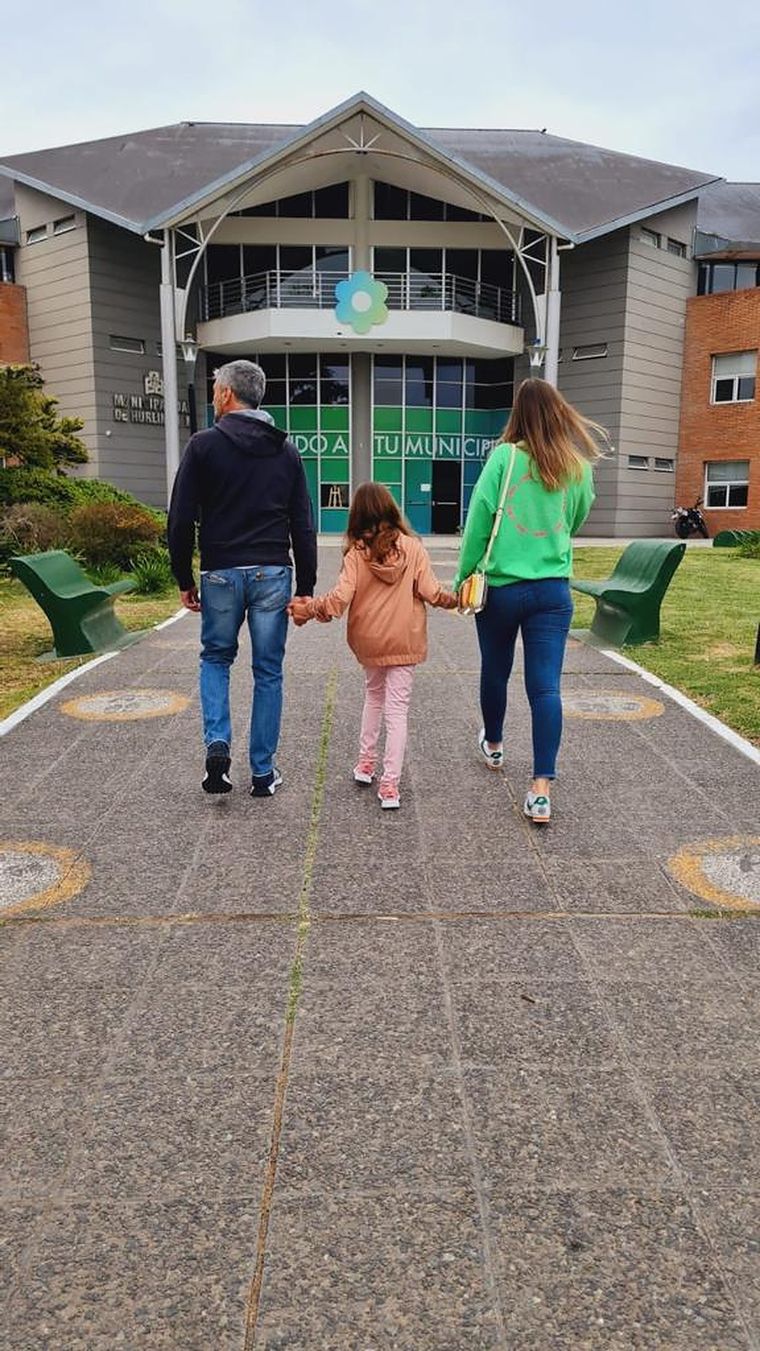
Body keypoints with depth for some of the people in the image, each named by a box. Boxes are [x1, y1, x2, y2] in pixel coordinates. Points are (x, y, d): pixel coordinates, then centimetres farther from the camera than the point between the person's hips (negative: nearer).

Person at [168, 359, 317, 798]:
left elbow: (181, 520, -4)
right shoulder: (286, 450, 8)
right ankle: (264, 772, 14)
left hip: (221, 574, -1)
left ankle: (218, 744, 2)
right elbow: (303, 527, 4)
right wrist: (306, 588, 5)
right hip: (272, 574, 2)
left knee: (216, 658, 20)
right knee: (269, 672, 9)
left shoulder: (204, 445, -2)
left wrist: (185, 580, 5)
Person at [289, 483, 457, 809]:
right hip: (404, 642, -1)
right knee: (396, 710, 2)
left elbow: (339, 599, -17)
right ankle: (389, 785, 1)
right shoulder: (413, 547, -7)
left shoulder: (356, 553, -9)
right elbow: (431, 592, -7)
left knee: (373, 696, 25)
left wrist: (307, 609, -7)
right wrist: (455, 599, 10)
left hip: (369, 642, 1)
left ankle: (365, 762, 31)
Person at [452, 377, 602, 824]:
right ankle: (542, 788, -7)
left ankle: (493, 744, 43)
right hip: (553, 589, 1)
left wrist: (464, 576, 0)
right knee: (546, 686, -1)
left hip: (501, 586, -1)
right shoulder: (578, 467, 2)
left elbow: (479, 519, -8)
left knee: (495, 672, 19)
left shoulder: (505, 457, -7)